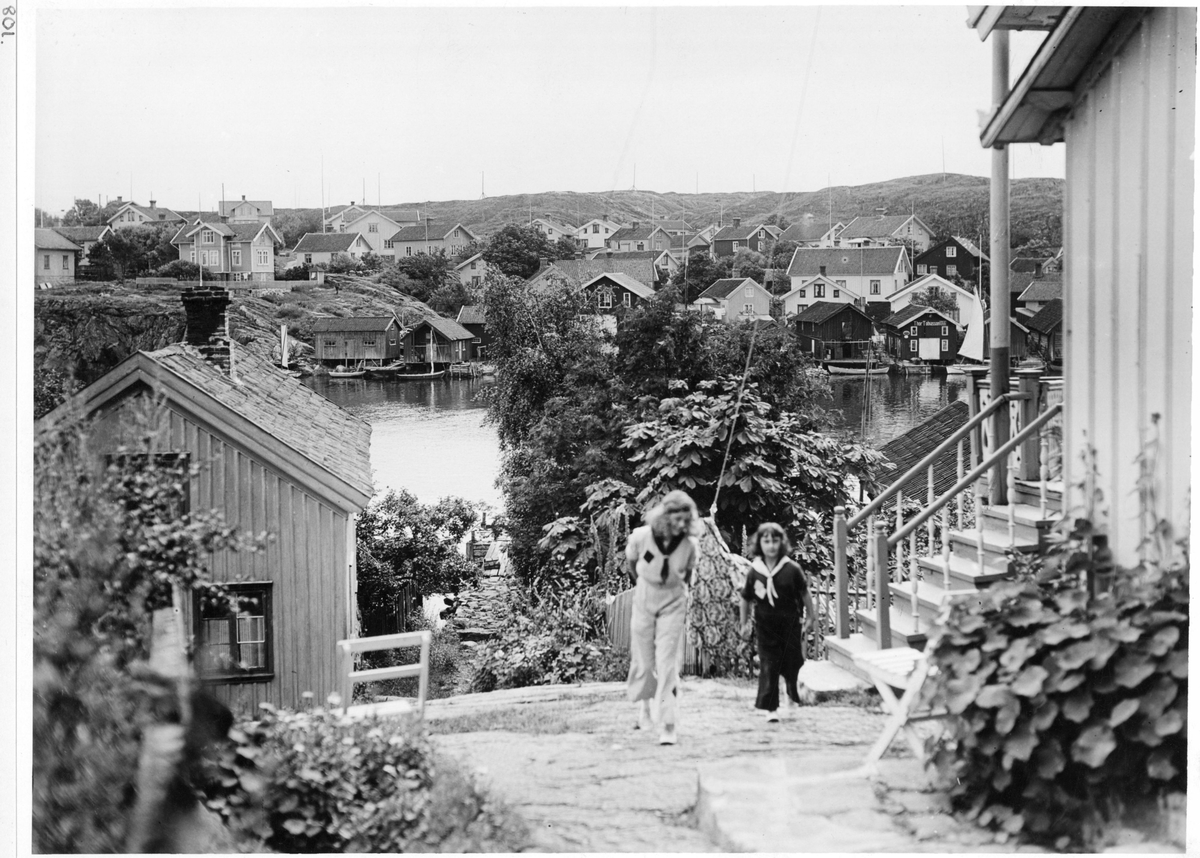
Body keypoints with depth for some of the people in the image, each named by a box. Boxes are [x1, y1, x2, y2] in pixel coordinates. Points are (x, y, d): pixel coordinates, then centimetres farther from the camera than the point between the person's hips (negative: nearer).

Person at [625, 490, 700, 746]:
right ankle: (643, 707, 38)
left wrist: (675, 591, 7)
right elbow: (630, 564, 2)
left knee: (668, 665, -8)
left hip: (673, 603, 0)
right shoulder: (641, 536, -19)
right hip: (644, 599, 0)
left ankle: (667, 727, -7)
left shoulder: (690, 544, -17)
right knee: (643, 661, 8)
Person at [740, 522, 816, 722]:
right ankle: (770, 708, 3)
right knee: (768, 667, -3)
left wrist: (810, 617, 5)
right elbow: (746, 599, 6)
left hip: (790, 623, 0)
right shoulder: (754, 571, -5)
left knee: (792, 662, 6)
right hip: (766, 626, 0)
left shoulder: (792, 569, -8)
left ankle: (793, 694, 36)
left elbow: (804, 593, 2)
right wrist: (744, 623, 9)